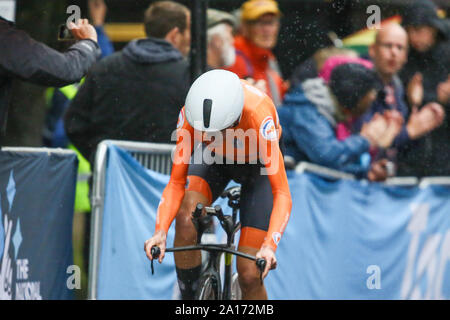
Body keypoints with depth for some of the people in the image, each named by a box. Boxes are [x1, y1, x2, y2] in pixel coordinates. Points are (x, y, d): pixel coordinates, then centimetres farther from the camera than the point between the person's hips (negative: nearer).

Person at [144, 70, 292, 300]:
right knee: (186, 218, -31)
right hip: (215, 159, 2)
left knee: (249, 275, -10)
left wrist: (269, 246, -55)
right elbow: (176, 183, -26)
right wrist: (160, 232, -43)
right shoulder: (191, 114, -33)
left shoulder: (258, 117, -41)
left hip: (257, 166, -2)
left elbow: (282, 193, -41)